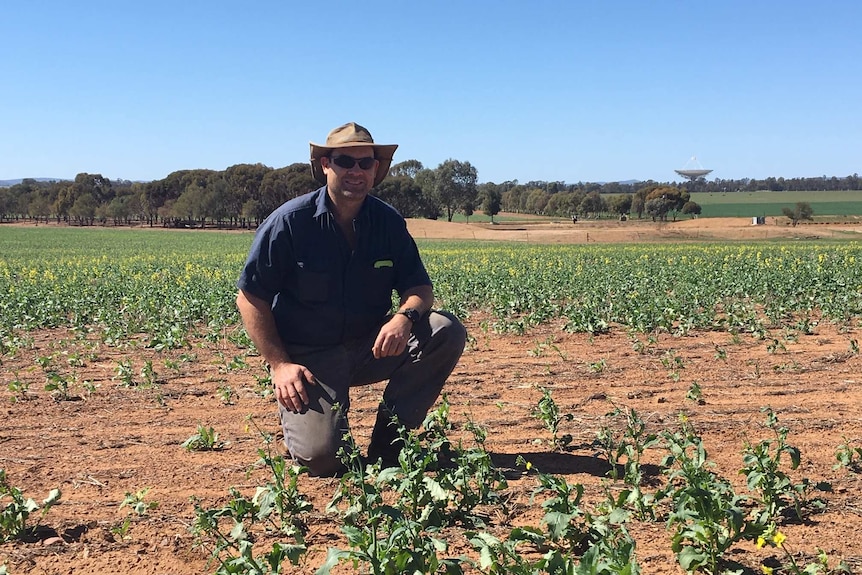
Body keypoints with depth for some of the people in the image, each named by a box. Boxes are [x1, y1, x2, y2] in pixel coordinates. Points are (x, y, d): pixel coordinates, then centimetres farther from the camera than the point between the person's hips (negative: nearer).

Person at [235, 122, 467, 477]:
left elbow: (419, 287, 2)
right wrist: (278, 364, -15)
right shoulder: (290, 222, -11)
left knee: (448, 332, -18)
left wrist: (404, 316, -23)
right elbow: (251, 297, -7)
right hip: (306, 357, -4)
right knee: (320, 456, -24)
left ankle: (387, 442, -5)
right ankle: (300, 416, 15)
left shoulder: (389, 222, 0)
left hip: (369, 349, 4)